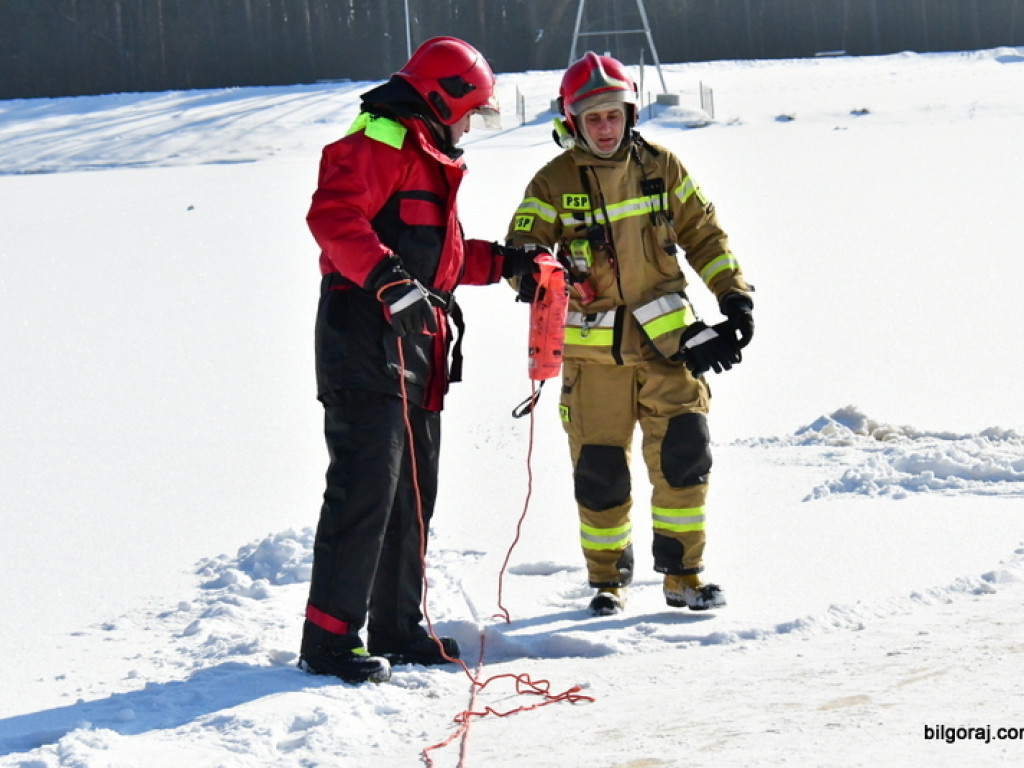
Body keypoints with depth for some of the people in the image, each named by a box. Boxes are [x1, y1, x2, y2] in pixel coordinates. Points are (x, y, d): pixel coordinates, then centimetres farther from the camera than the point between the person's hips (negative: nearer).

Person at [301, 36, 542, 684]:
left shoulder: (430, 157, 25)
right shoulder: (381, 142, -9)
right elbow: (333, 216, -24)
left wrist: (503, 261, 23)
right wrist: (386, 277, -36)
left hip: (417, 350, 11)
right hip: (368, 343, -11)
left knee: (413, 494, 13)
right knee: (365, 490, -13)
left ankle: (397, 629, 22)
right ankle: (329, 640, -12)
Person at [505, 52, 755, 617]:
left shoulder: (661, 168, 5)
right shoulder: (554, 183, -2)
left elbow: (703, 234, 13)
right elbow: (521, 246, -7)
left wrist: (733, 293, 5)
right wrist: (534, 273, -29)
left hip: (665, 337, 1)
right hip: (593, 347, -1)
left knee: (684, 451, -7)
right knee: (599, 466, 1)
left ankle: (683, 575, 5)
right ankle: (607, 580, 18)